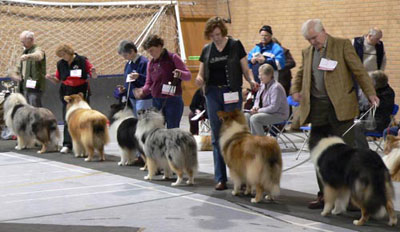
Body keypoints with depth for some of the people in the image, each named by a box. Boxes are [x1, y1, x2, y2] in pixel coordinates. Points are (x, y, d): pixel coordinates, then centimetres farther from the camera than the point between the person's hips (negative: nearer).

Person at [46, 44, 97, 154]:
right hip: (67, 93, 3)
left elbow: (94, 76, -3)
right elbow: (57, 80, 14)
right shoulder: (60, 64, 7)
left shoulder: (82, 61, -5)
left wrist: (93, 73, -26)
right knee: (67, 120, -3)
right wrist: (50, 78, -7)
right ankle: (67, 145, -6)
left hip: (81, 92, -3)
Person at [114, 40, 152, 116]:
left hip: (143, 99, -8)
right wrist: (124, 89, 7)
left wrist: (139, 77, -36)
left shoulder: (144, 62, -14)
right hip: (131, 98, 8)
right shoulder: (128, 64, 12)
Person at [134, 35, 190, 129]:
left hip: (173, 101, -5)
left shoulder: (173, 58, -2)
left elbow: (188, 75, -4)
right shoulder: (151, 63, 12)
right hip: (156, 102, 5)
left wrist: (180, 74, -26)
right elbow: (149, 83, 14)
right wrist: (142, 91, -7)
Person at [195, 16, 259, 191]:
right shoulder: (207, 50, 9)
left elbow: (245, 69, 1)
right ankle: (221, 178, 7)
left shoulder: (235, 45, -1)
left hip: (231, 93, -3)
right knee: (217, 137, 3)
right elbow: (201, 74, 13)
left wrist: (251, 81, -19)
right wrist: (199, 79, -10)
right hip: (213, 94, 3)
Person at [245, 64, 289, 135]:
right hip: (267, 112, 9)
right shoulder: (262, 85, 7)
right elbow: (257, 99, 20)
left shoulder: (276, 87, -21)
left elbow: (274, 107, -25)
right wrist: (255, 107, -3)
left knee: (254, 118, -27)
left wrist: (259, 110, -20)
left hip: (279, 115, -9)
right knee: (246, 115, -3)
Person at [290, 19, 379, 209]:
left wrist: (370, 93, -11)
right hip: (317, 107, 5)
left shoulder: (342, 45, 1)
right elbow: (300, 74, 26)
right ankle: (325, 195, 16)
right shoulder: (307, 52, 15)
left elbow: (358, 70, -2)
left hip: (340, 106, -5)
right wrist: (295, 90, 6)